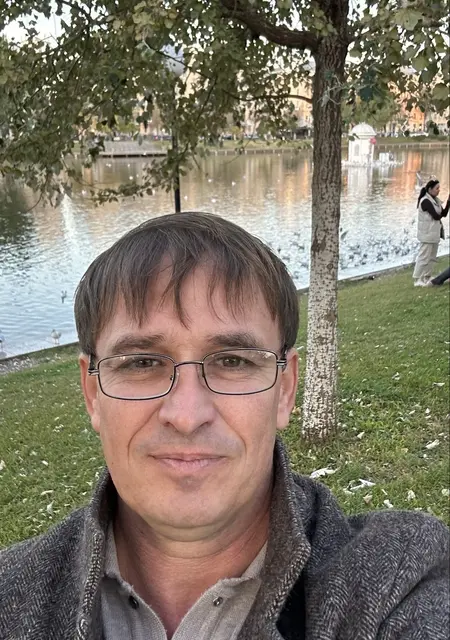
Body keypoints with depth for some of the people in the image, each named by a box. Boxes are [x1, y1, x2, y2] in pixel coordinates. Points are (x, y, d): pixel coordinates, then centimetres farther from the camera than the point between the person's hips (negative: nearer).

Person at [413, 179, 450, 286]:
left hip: (434, 233, 9)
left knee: (432, 257, 14)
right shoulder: (425, 201, -17)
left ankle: (426, 278, 23)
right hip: (427, 234, -9)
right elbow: (436, 216, -21)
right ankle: (418, 280, 3)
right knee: (424, 257, -4)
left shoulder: (435, 200, 11)